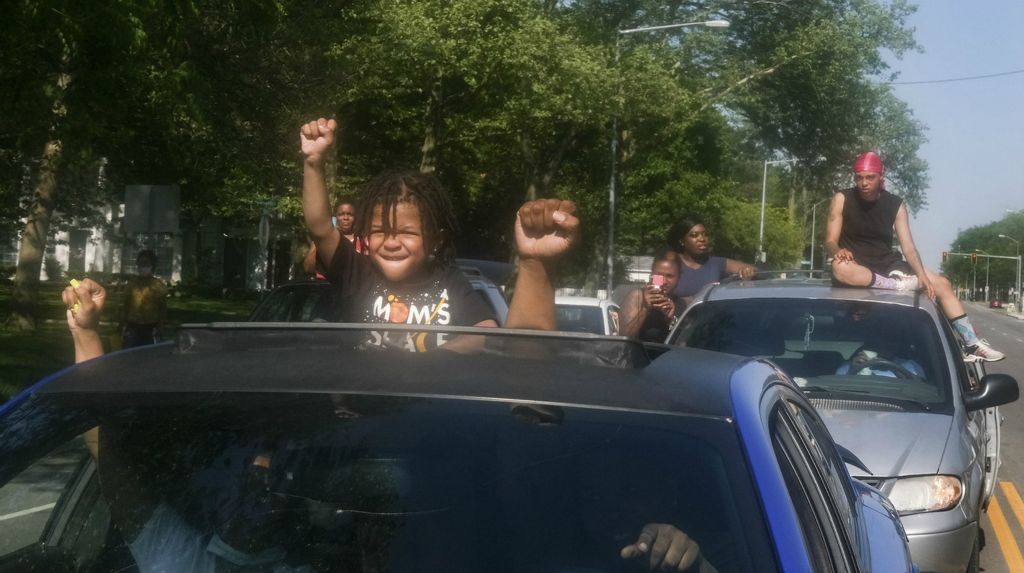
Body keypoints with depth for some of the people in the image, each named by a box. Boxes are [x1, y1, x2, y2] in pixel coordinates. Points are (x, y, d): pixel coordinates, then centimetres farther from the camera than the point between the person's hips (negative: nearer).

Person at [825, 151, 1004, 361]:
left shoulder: (895, 205, 1)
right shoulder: (842, 199, -7)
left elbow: (908, 246, -4)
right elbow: (830, 241, -10)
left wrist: (922, 275, -21)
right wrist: (837, 251, -35)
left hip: (888, 265, 4)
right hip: (857, 266, -4)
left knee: (942, 283, -6)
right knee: (840, 269, -40)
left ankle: (972, 344, -3)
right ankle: (896, 285, -25)